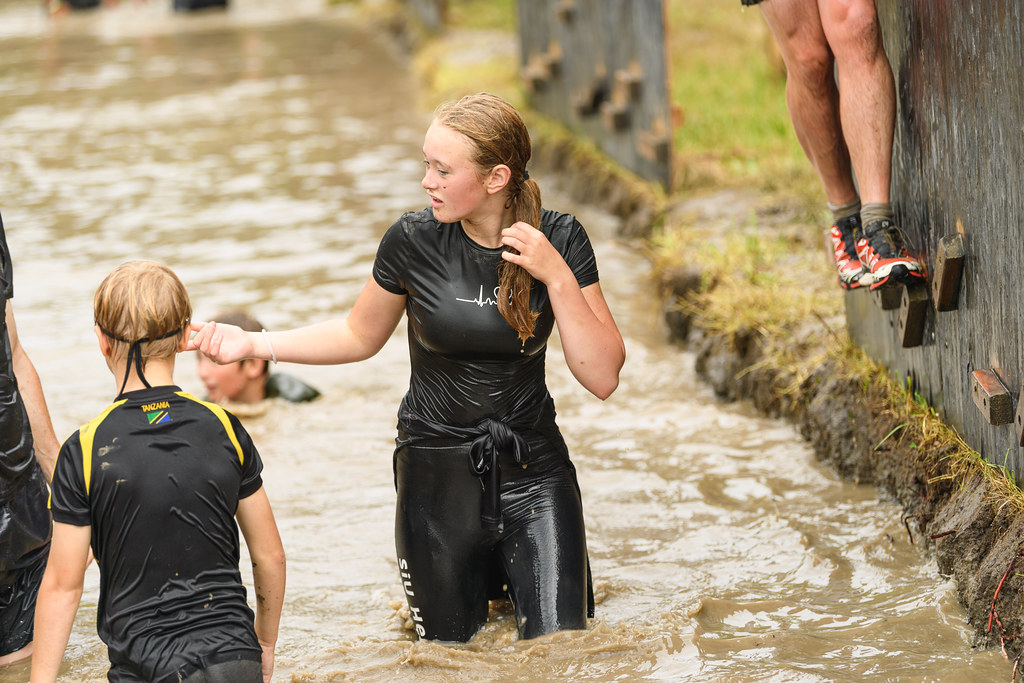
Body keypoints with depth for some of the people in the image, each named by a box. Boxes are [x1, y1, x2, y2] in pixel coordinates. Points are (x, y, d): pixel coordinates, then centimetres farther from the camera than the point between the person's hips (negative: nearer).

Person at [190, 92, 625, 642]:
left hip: (533, 468, 0)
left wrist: (557, 277, -23)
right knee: (452, 649, 9)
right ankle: (483, 574, 40)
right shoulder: (413, 241, -11)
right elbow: (360, 335, 6)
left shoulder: (558, 240, -11)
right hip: (437, 472, 0)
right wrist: (254, 344, -4)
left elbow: (602, 379, -13)